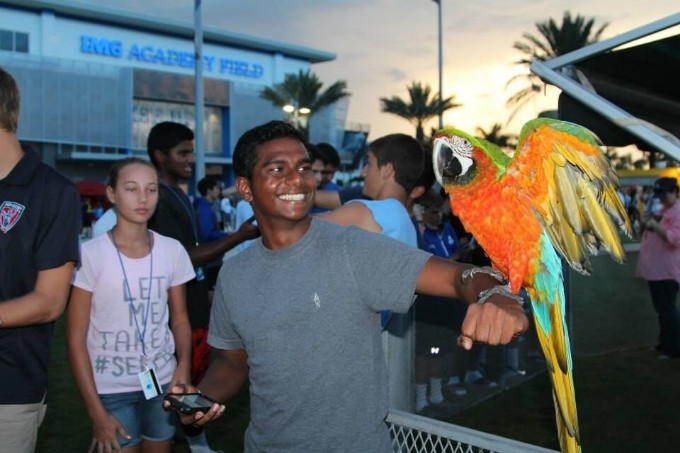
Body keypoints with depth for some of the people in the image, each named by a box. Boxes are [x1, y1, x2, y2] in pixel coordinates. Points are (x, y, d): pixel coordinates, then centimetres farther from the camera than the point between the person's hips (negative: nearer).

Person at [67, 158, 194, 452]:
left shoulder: (172, 251, -1)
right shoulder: (91, 254, -12)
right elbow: (76, 338, -9)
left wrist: (184, 364, -11)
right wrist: (96, 411, -10)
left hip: (163, 382, 4)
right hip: (110, 389, -3)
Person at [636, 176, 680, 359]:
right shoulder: (662, 211, 17)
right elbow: (650, 235, 24)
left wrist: (655, 225, -27)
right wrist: (647, 223, 4)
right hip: (654, 268, 10)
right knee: (661, 308, 16)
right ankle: (665, 343, 26)